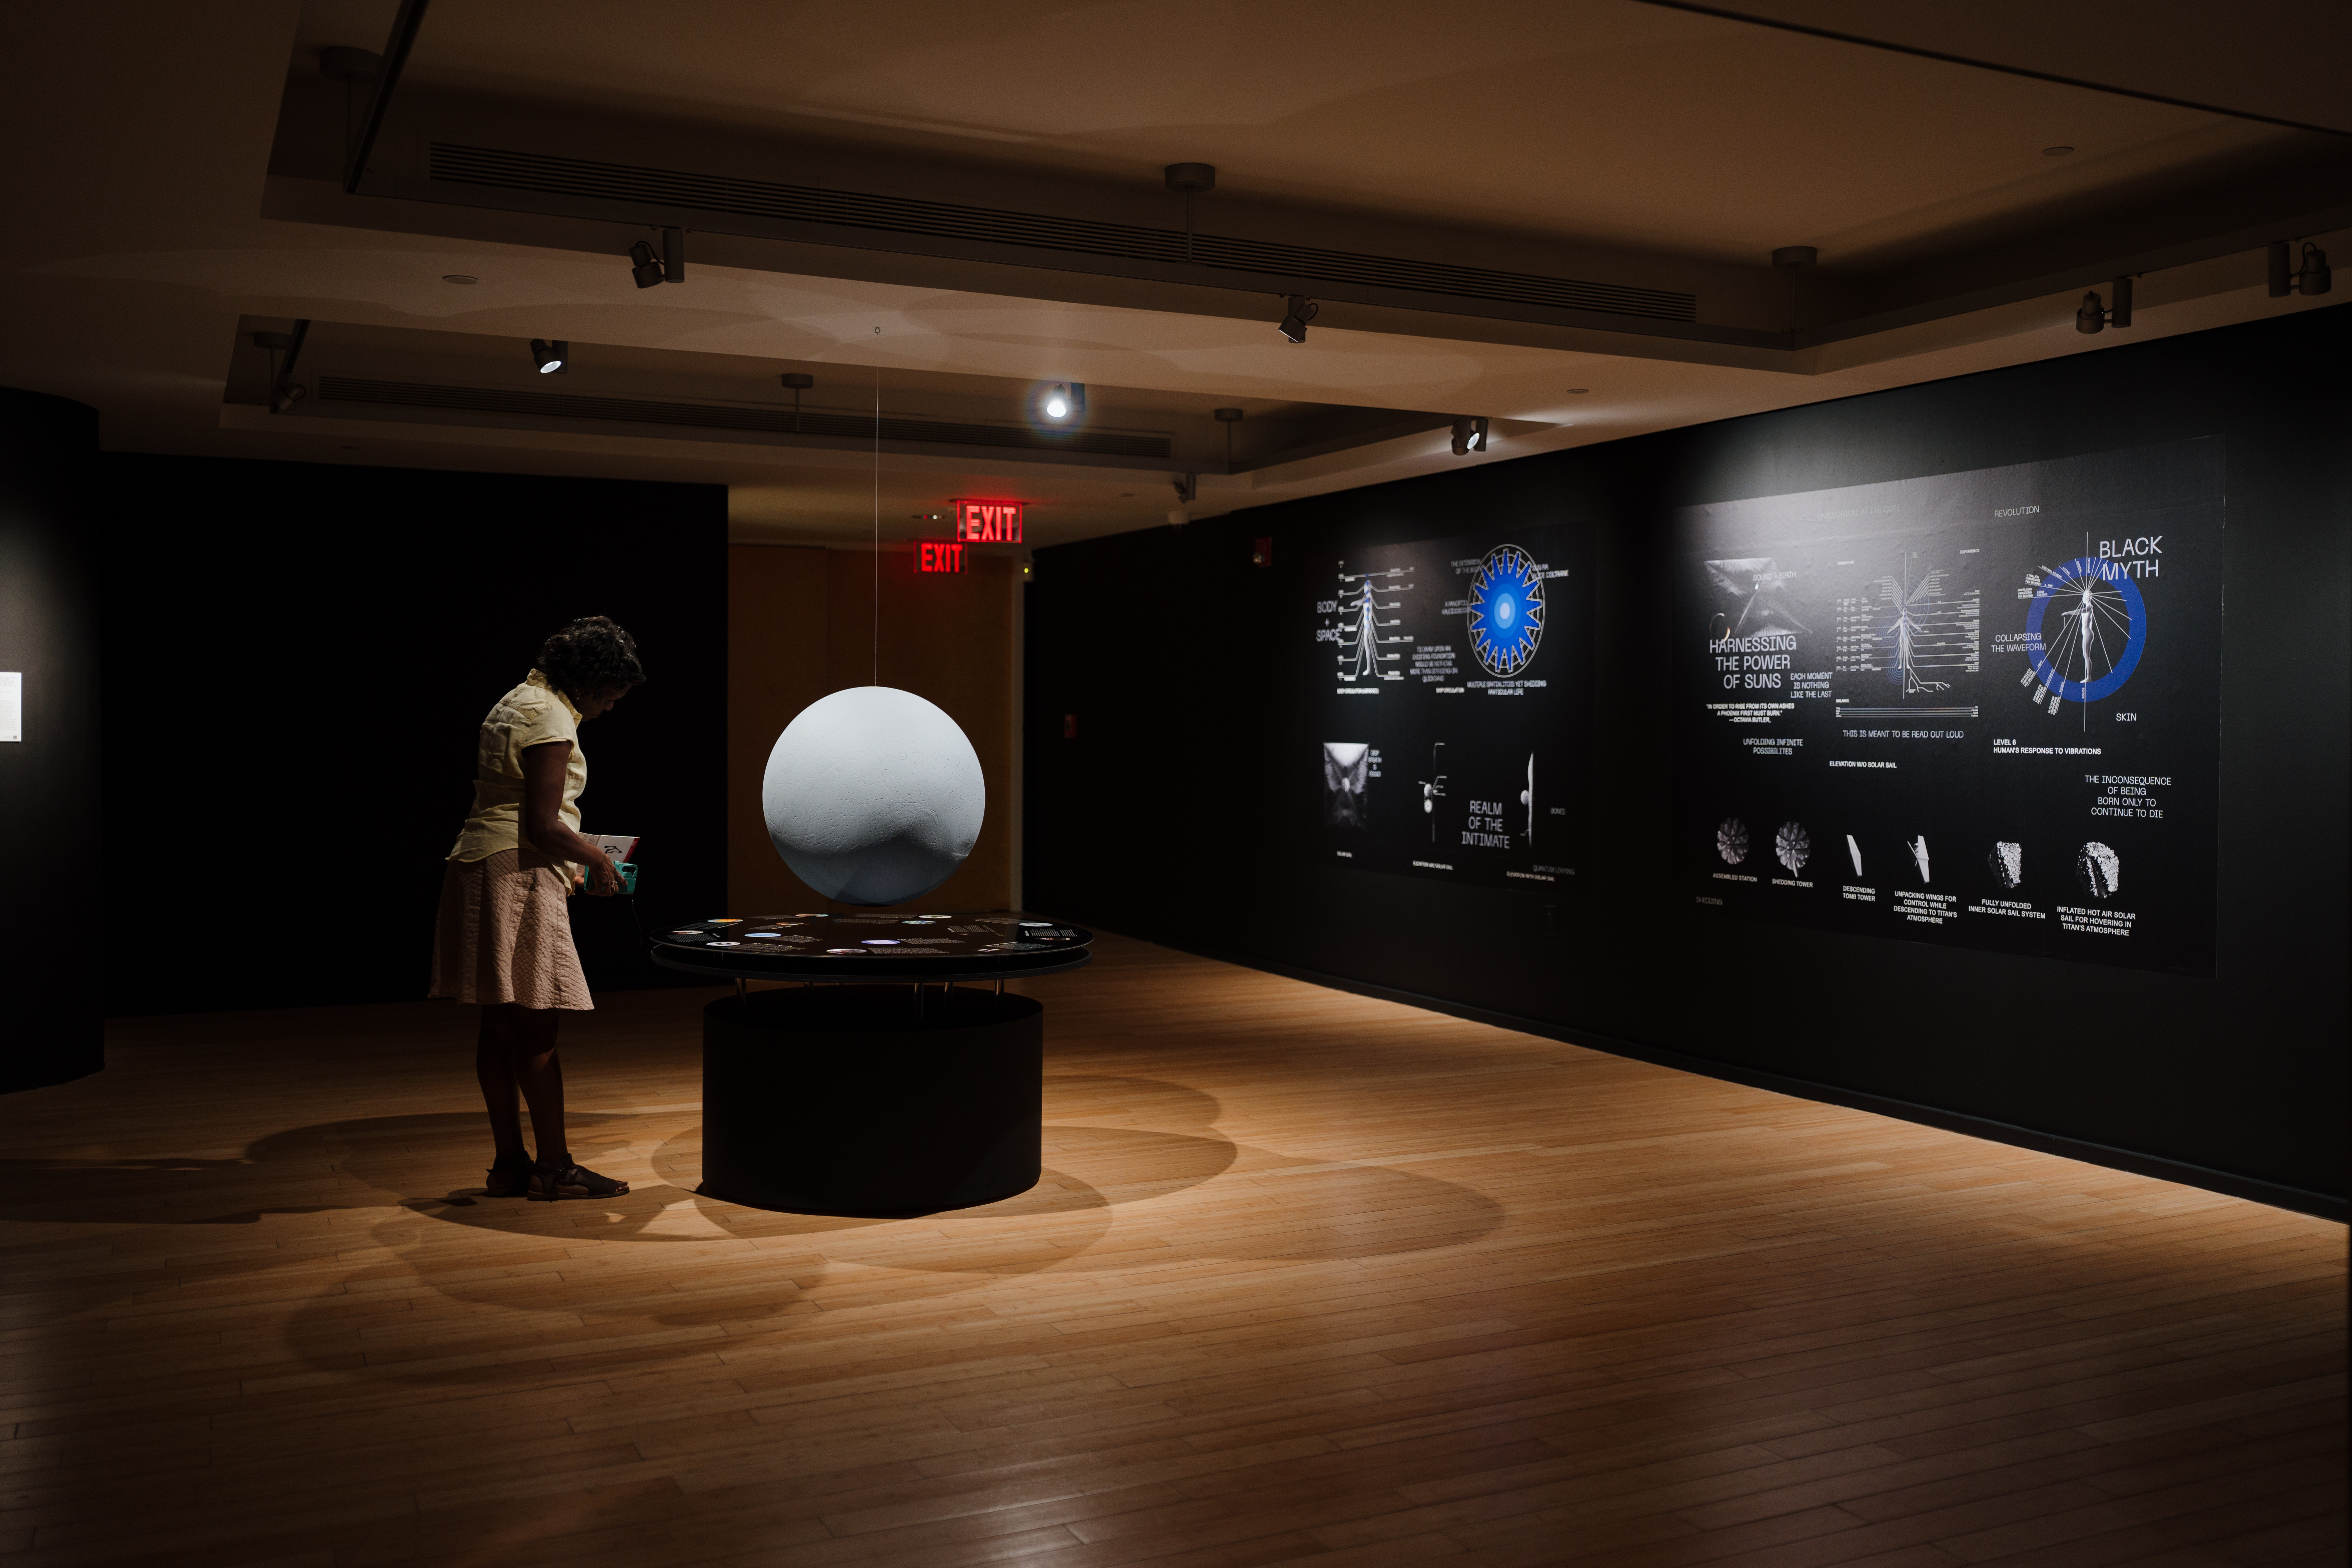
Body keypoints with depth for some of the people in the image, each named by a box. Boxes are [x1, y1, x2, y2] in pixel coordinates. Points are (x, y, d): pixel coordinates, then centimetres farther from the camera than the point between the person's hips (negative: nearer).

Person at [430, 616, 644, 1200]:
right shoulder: (551, 720, -14)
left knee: (501, 1027, 10)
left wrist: (566, 863, 23)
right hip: (518, 877, -10)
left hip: (480, 868, 10)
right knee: (537, 1026, -6)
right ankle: (555, 1167, -1)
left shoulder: (518, 702, 19)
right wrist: (596, 861, -4)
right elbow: (543, 827, -19)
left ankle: (509, 1163, 16)